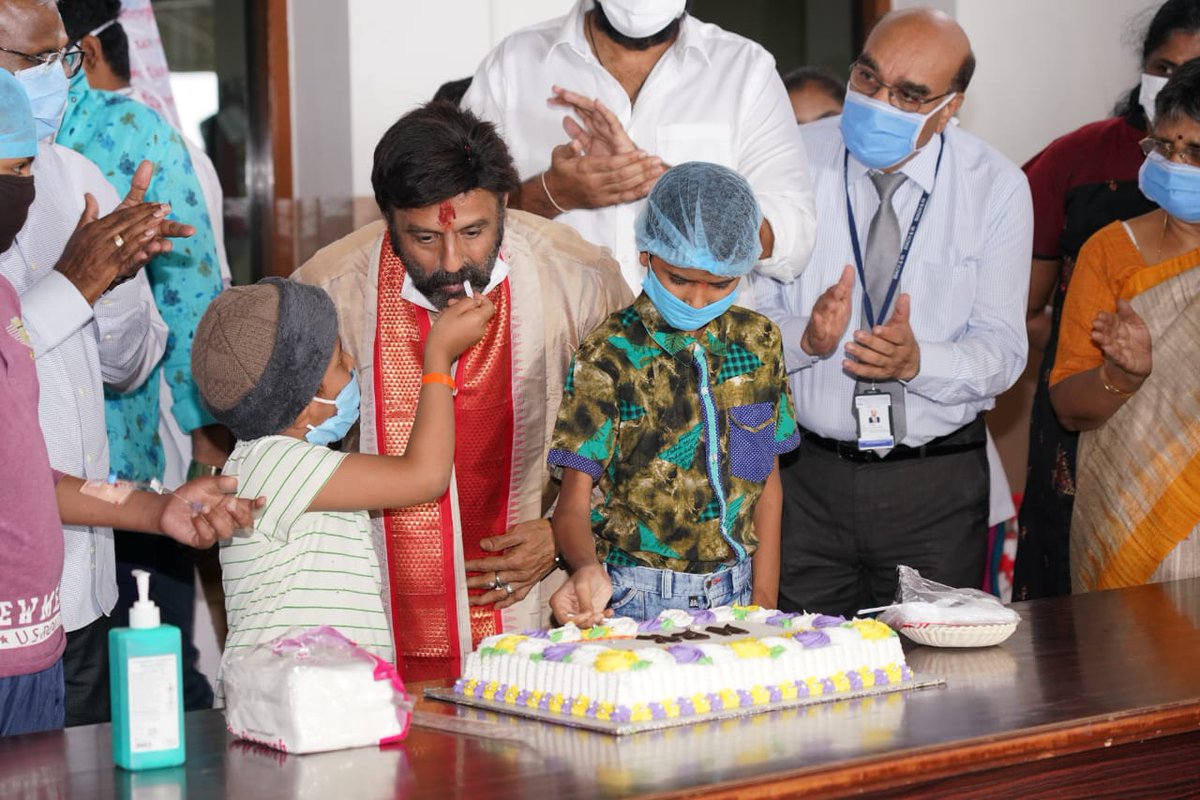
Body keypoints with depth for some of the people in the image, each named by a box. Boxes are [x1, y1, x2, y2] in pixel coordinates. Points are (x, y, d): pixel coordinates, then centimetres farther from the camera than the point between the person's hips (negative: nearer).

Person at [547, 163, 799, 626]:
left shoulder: (757, 342, 4)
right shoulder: (610, 354, -10)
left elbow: (767, 483, 9)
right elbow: (574, 501, -14)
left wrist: (764, 602, 3)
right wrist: (587, 567, -35)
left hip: (734, 592, 4)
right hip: (637, 599, -4)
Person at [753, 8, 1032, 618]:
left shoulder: (997, 188, -2)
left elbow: (1001, 348, -5)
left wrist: (917, 360, -23)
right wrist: (805, 338, -24)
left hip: (938, 483, 0)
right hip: (804, 473, 0)